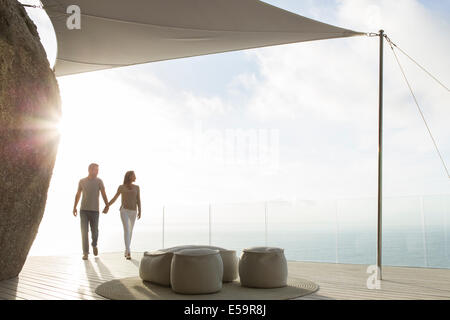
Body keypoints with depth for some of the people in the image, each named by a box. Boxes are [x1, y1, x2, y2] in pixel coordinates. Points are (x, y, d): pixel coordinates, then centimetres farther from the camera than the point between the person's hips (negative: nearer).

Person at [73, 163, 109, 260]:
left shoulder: (99, 181, -1)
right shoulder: (82, 181, 4)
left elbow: (103, 194, -9)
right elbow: (78, 195, 15)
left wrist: (107, 206, -22)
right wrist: (74, 207, 15)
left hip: (94, 210, -1)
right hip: (83, 210, 1)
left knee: (94, 231, 6)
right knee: (84, 231, -5)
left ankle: (94, 245, 36)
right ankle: (85, 253, 2)